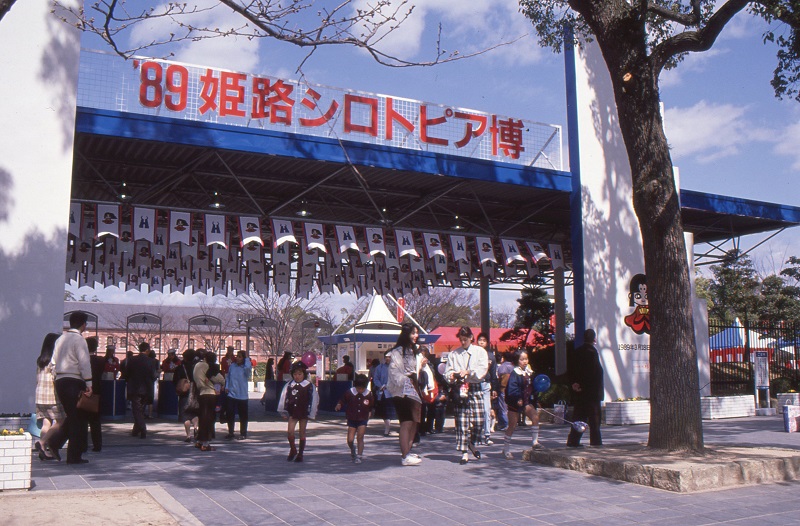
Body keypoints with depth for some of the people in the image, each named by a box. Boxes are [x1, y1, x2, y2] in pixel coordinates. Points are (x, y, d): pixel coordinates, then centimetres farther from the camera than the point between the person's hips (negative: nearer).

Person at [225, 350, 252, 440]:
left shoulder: (246, 368, -7)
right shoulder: (232, 366, 5)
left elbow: (248, 368, -32)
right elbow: (227, 377, 16)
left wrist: (247, 358, -18)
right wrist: (227, 386, 3)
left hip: (242, 396, -4)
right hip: (231, 394, 4)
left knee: (243, 415, 6)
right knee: (229, 414, 6)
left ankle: (243, 433, 18)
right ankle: (230, 432, 20)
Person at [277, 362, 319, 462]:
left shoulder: (309, 386, -5)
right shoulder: (289, 385, 3)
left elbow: (313, 400, -3)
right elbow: (284, 398, 6)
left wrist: (311, 413, -5)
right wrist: (284, 411, 4)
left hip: (303, 413, -2)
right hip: (292, 412, 2)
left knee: (302, 433, 5)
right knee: (289, 432, -7)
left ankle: (300, 454, 16)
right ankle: (293, 449, 17)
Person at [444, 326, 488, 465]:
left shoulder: (480, 351, 10)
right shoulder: (453, 353, 14)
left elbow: (483, 369, -3)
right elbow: (447, 371, 11)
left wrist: (468, 372, -18)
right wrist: (452, 375, -12)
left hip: (475, 388, 0)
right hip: (460, 388, 0)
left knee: (479, 420, -3)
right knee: (462, 422, -4)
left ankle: (473, 444, 25)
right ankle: (464, 453, 0)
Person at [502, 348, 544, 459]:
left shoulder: (529, 372, 6)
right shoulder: (514, 373, -14)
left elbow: (532, 387, 13)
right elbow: (511, 389, -22)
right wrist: (518, 399, -32)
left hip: (526, 402, 6)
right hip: (514, 403, -6)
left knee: (535, 416, -15)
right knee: (512, 426, 1)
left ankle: (535, 441, -4)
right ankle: (506, 449, 14)